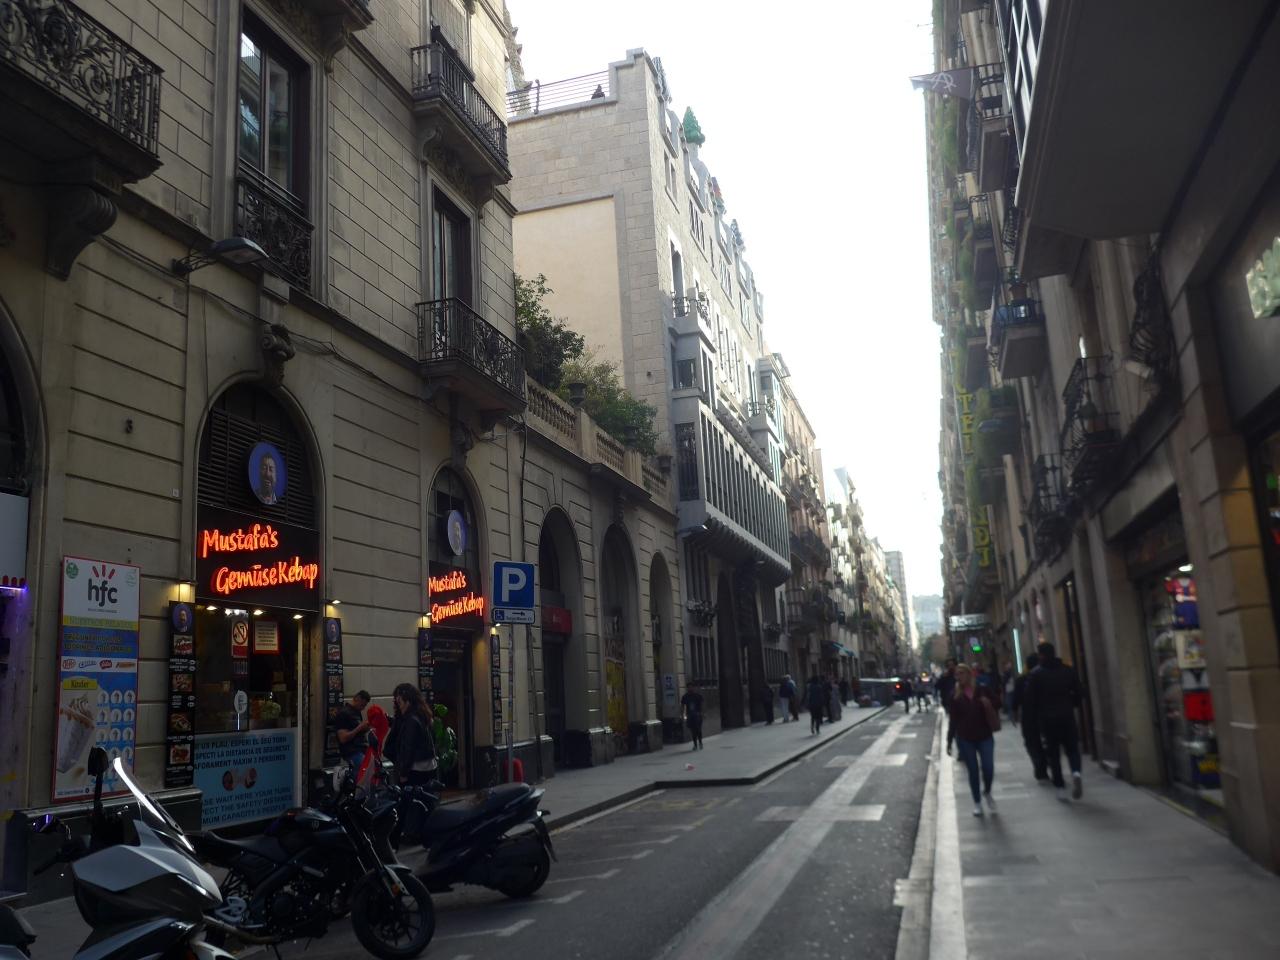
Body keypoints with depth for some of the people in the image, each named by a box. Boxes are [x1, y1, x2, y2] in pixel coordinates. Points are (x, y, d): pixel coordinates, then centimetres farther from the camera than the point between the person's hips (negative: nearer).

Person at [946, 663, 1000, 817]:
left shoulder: (982, 691, -3)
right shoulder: (955, 696, -1)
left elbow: (993, 709, 8)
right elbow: (953, 720, 2)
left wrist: (988, 705, -13)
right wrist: (949, 741, 1)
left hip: (985, 736, 0)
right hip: (965, 739, 0)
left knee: (989, 768, -4)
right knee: (973, 771, 5)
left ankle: (987, 792, 27)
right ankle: (977, 802, 20)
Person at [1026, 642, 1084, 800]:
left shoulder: (1036, 674, -5)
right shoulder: (1068, 670, 2)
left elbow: (1030, 698, -5)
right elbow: (1078, 693, 4)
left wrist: (1035, 716, 8)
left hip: (1046, 718, -1)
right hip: (1067, 716, 1)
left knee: (1053, 752, 7)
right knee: (1072, 747, 10)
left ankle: (1060, 787, 6)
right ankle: (1076, 772, -19)